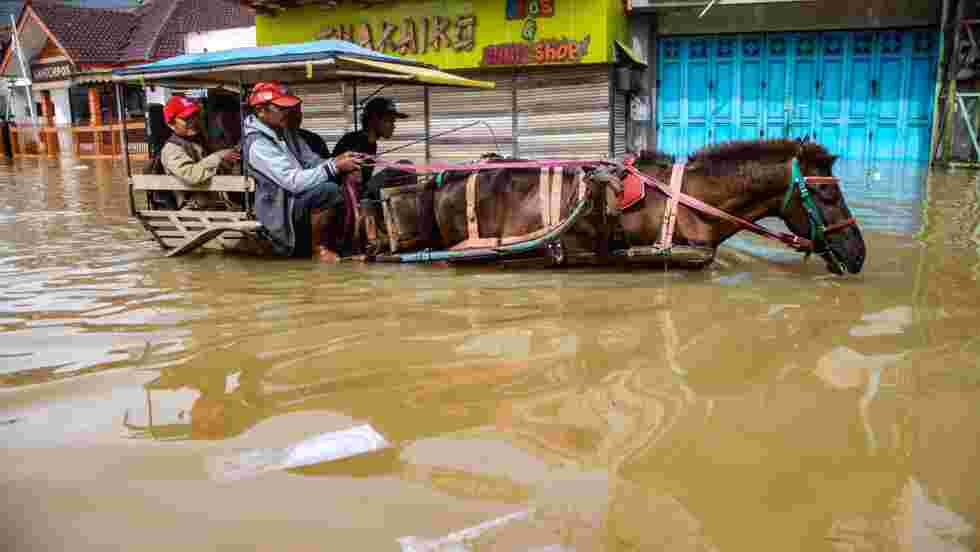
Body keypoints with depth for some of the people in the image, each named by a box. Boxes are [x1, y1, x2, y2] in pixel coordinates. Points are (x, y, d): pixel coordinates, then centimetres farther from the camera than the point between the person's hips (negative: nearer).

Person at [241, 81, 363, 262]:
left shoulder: (286, 132, 9)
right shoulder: (257, 144, -19)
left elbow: (312, 162, 8)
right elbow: (294, 182, -28)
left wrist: (338, 160, -12)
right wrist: (335, 166, -30)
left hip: (300, 198, 9)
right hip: (279, 211, -9)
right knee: (329, 190, -32)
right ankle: (319, 246, -10)